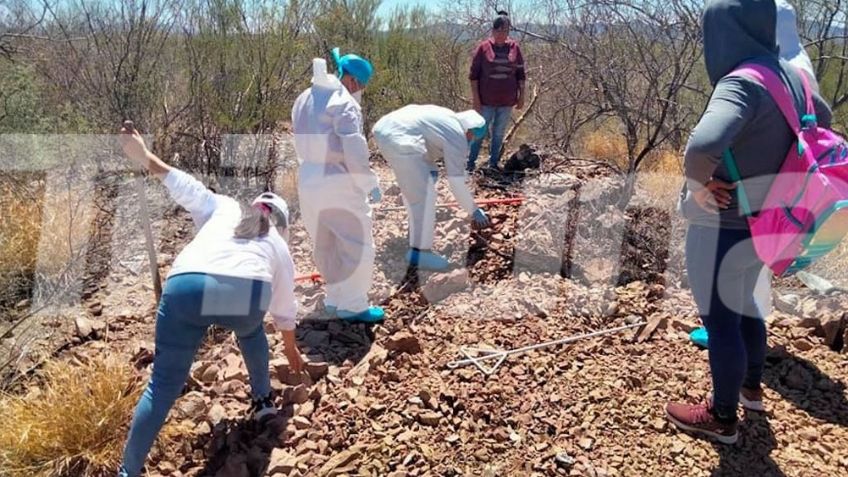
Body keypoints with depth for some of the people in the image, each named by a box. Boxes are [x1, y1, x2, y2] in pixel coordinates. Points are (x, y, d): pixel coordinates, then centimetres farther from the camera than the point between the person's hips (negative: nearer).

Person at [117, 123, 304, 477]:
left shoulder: (222, 209, 37)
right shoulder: (278, 246, 34)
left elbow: (184, 186, 20)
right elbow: (284, 309, 44)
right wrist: (291, 349, 58)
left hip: (186, 288, 0)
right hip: (246, 293, 0)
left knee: (164, 384, 6)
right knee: (251, 329, 37)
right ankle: (263, 400, 47)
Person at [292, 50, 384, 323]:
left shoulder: (303, 100, 13)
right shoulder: (343, 102, -14)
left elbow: (303, 146, 15)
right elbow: (355, 150, -20)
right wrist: (370, 184, -11)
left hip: (308, 182, 9)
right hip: (338, 183, -8)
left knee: (325, 246, 19)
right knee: (358, 244, 5)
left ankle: (336, 298, 31)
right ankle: (352, 305, 10)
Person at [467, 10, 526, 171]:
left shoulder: (515, 47, 3)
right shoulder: (483, 47, -5)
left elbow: (520, 74, 8)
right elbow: (474, 75, -4)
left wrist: (521, 96, 4)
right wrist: (475, 97, -9)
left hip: (506, 101, 3)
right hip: (486, 101, -3)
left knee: (499, 134, 11)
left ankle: (493, 164, 21)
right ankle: (470, 164, 10)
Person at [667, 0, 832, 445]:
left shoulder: (740, 84, -27)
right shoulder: (789, 74, 1)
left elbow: (702, 145, -46)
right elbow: (822, 117, 22)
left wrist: (698, 181, -24)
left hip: (723, 229, -9)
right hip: (762, 221, 9)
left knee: (719, 319, 8)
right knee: (742, 303, 27)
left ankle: (722, 418, 27)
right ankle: (751, 388, 48)